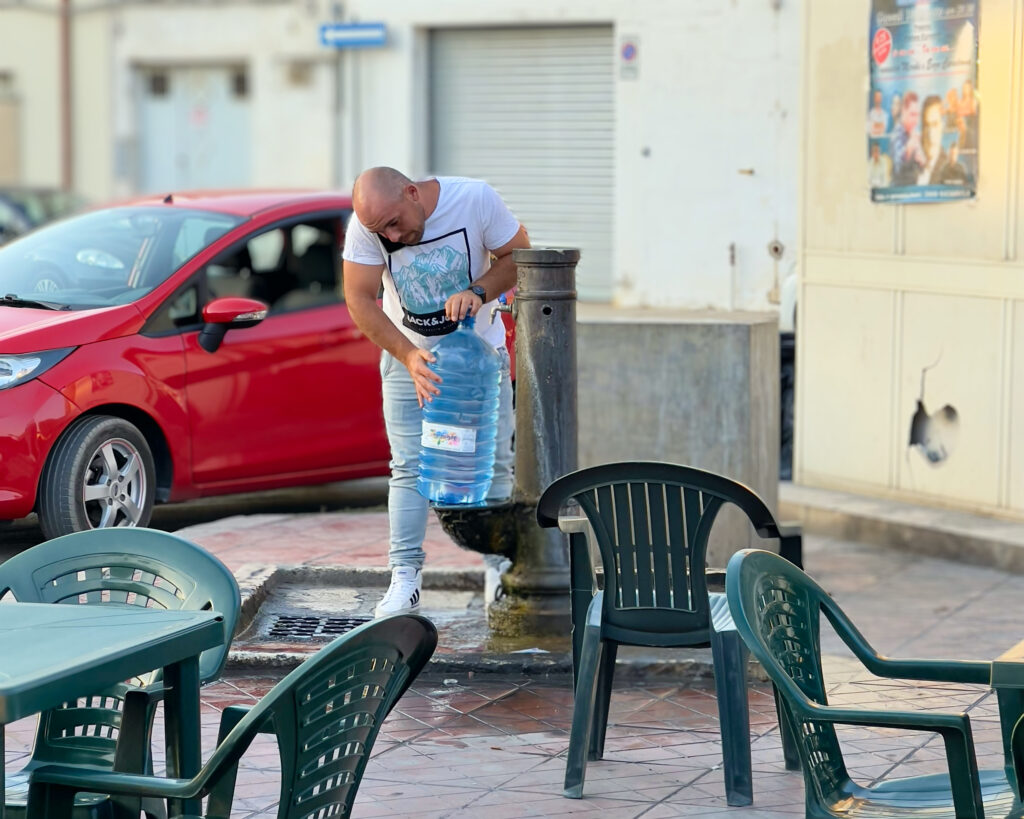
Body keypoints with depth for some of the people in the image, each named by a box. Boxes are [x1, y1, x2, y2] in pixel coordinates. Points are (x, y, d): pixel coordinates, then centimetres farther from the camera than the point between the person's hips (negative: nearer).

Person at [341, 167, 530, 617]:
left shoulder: (475, 199, -22)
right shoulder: (365, 225, -21)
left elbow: (518, 256, -11)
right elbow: (359, 300, -19)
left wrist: (477, 292, -29)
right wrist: (408, 355, -29)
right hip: (408, 352, 0)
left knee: (493, 460, -1)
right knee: (409, 465, -7)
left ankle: (500, 567, 10)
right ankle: (405, 575, -4)